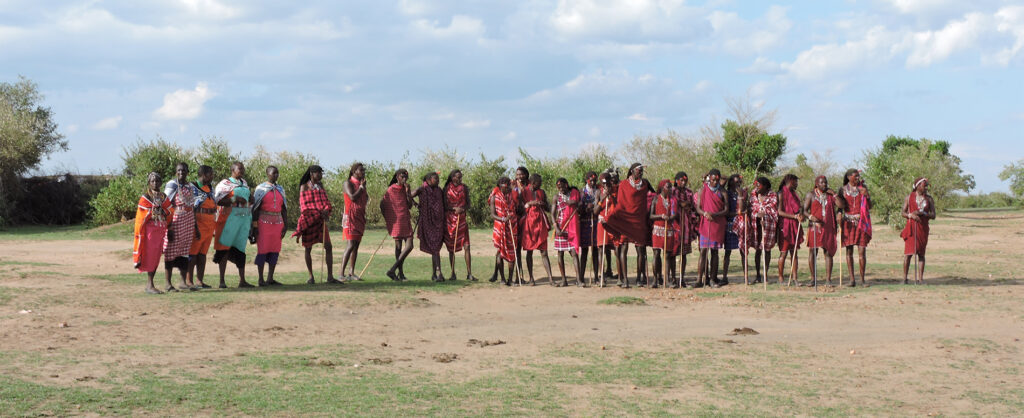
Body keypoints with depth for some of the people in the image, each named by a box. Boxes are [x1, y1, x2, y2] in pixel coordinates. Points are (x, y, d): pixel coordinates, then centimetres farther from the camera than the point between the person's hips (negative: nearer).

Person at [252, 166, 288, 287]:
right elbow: (255, 208, -4)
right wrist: (255, 225, -9)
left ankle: (270, 278, 9)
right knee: (263, 249, -4)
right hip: (264, 222, -5)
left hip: (277, 222, 5)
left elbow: (284, 208, 15)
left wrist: (285, 224, 8)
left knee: (275, 250, 3)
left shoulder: (280, 189, 13)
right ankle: (260, 279, 0)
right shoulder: (260, 188, -1)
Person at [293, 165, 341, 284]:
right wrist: (319, 213, -20)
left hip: (321, 220, 4)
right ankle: (311, 277, 13)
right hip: (309, 221, -4)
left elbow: (326, 201, 5)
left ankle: (330, 277, -7)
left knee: (328, 247, -6)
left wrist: (326, 210, -18)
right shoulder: (304, 187, -2)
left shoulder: (320, 185, 13)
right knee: (308, 249, 3)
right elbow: (303, 205, -10)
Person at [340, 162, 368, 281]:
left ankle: (352, 273, 8)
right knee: (351, 245, -16)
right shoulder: (348, 183, -5)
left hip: (360, 217, 8)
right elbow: (352, 197, -19)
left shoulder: (362, 184, 17)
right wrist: (361, 187, -7)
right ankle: (342, 273, -17)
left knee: (356, 245, 6)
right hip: (351, 217, -8)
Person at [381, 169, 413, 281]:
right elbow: (383, 204, -2)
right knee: (398, 246, -4)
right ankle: (400, 272, -1)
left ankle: (393, 270, 3)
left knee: (409, 246, 0)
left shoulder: (405, 189, 11)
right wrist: (385, 219, -3)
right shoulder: (391, 190, -7)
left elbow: (410, 206, 5)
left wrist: (407, 192, -5)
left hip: (406, 221, 6)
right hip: (396, 220, -6)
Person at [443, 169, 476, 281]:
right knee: (451, 248, 4)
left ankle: (469, 273, -7)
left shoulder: (464, 188, 9)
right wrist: (455, 208, -17)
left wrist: (462, 209, -12)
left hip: (461, 219, 1)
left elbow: (468, 204, 9)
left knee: (466, 246, -8)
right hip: (449, 219, -1)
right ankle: (453, 274, 11)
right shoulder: (447, 189, 2)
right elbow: (444, 205, -1)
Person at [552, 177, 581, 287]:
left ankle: (578, 279, -12)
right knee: (560, 254, 2)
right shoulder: (557, 197, 5)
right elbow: (553, 213, 0)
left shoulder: (575, 193, 7)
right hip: (561, 227, 1)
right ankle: (563, 280, 9)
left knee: (574, 252, -8)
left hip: (573, 226, -1)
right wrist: (556, 228, -10)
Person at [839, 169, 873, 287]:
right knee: (849, 251, 0)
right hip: (848, 222, 0)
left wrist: (866, 196, -10)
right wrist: (840, 225, -2)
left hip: (861, 223, 0)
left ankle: (862, 279, 0)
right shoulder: (843, 190, 6)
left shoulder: (863, 188, 6)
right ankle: (852, 279, 5)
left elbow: (869, 206, 7)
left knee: (862, 251, -6)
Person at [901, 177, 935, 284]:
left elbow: (933, 215, 4)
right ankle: (904, 278, -3)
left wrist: (923, 213, -13)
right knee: (908, 253, -7)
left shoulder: (929, 199, 9)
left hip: (923, 228, 2)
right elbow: (903, 212, 4)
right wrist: (911, 215, -15)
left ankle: (920, 278, 4)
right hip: (911, 227, -2)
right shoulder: (910, 197, 6)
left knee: (921, 253, 2)